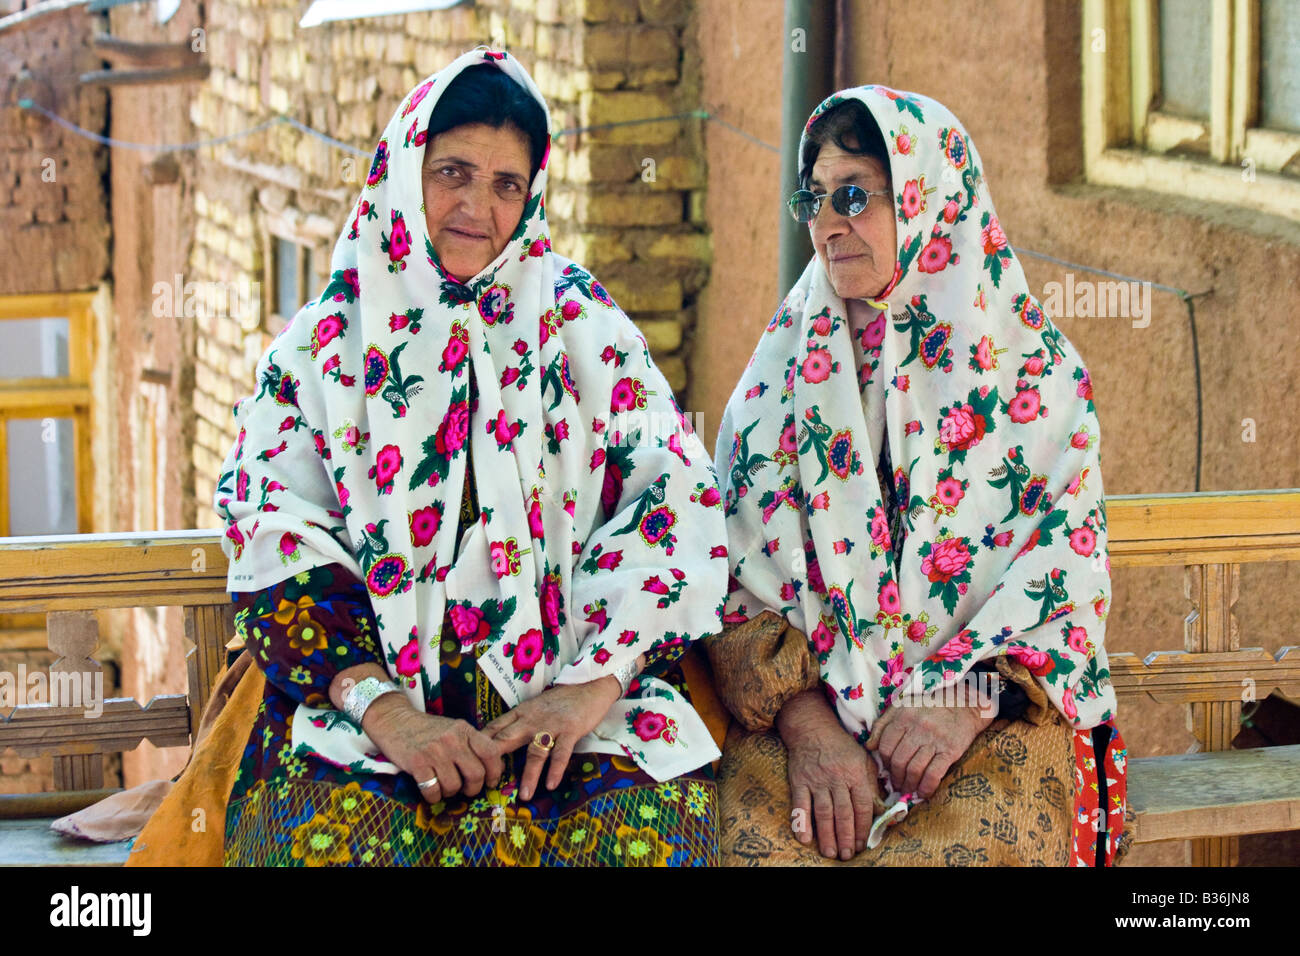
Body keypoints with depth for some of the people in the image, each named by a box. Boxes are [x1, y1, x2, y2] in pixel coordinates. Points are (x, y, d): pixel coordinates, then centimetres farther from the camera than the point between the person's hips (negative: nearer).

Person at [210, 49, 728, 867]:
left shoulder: (582, 323, 12)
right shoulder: (322, 343, 11)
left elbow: (679, 496, 2)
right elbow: (277, 547, 1)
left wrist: (592, 684, -13)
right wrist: (383, 709, -15)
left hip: (568, 671, 1)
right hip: (366, 679, -1)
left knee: (650, 822, -31)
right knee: (324, 830, -33)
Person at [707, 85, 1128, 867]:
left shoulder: (1032, 362, 7)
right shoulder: (784, 366, 12)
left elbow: (1069, 564, 1)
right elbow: (738, 575, 4)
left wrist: (971, 696, -15)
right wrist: (802, 717, -12)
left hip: (999, 708, -1)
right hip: (808, 705, 2)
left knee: (963, 844, -33)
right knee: (761, 836, -29)